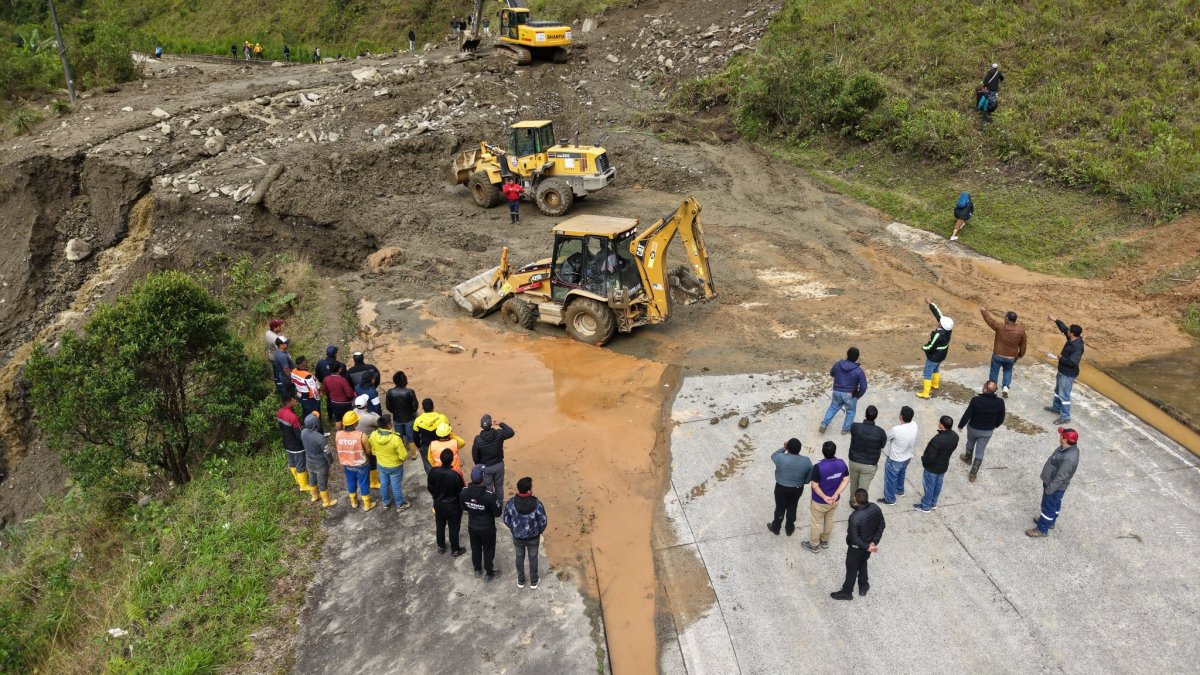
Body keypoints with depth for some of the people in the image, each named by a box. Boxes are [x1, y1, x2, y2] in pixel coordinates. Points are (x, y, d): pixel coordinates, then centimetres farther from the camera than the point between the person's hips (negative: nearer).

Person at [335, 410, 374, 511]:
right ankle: (367, 505, 34)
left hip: (347, 465, 4)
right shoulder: (361, 436, -30)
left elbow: (337, 448, 0)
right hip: (361, 465, -4)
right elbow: (368, 451, -15)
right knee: (364, 484, 17)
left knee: (351, 483, 26)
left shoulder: (338, 435, -19)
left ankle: (353, 502, 47)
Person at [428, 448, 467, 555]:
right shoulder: (456, 475, -30)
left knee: (440, 526, 24)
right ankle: (455, 550, 32)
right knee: (454, 528, 16)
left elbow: (430, 488, -4)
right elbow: (461, 492, -16)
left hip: (438, 504, 3)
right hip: (453, 506, -3)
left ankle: (441, 547, 42)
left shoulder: (433, 471, -20)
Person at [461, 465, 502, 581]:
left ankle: (477, 570, 48)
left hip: (472, 526, 4)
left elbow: (463, 507, -1)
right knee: (488, 551, 19)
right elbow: (497, 513, -21)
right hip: (487, 528, -4)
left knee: (475, 548, 27)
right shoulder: (489, 495, -34)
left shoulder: (464, 491, -20)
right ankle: (489, 573, 38)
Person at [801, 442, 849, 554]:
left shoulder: (819, 467, -31)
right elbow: (846, 480, -9)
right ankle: (825, 541, 48)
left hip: (820, 502, -5)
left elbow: (814, 486, -26)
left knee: (816, 523, 16)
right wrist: (836, 494, -15)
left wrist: (825, 497, -16)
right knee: (829, 520, 27)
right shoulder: (842, 464, -15)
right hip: (834, 501, 5)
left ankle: (813, 546, 35)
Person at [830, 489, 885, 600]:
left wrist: (867, 547, -15)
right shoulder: (876, 509, -18)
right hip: (869, 543, 6)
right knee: (863, 563, 31)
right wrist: (874, 542, -7)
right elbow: (881, 526, -6)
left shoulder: (855, 517, -38)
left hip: (857, 547, -6)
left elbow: (855, 539, -30)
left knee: (852, 568, 17)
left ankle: (847, 592, 36)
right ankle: (863, 587, 48)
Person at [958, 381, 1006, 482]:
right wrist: (996, 425, 18)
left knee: (970, 444, 30)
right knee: (980, 452, 13)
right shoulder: (1000, 402, -20)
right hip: (988, 431, 1)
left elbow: (967, 415, -19)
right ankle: (973, 474, 19)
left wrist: (960, 425, -2)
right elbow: (1001, 418, -3)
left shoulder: (976, 400, -30)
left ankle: (968, 458, 57)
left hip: (973, 428, -1)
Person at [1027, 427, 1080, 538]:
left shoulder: (1069, 458, -40)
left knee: (1048, 507, 10)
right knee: (1054, 504, 28)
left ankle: (1042, 529, 28)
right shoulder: (1068, 447, -9)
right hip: (1052, 482, 9)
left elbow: (1060, 477, -31)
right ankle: (1050, 521, 49)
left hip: (1056, 487, -9)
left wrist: (1049, 489, -20)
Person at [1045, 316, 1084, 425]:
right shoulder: (1072, 339, -3)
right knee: (1058, 390, 26)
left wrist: (1061, 358, -22)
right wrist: (1055, 320, 12)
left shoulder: (1077, 347, -30)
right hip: (1062, 371, 10)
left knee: (1064, 395, -2)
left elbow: (1073, 362, -34)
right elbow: (1064, 328, 14)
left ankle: (1065, 417, 7)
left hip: (1068, 374, -10)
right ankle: (1056, 408, 44)